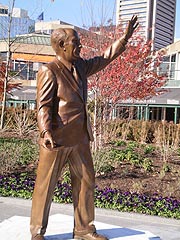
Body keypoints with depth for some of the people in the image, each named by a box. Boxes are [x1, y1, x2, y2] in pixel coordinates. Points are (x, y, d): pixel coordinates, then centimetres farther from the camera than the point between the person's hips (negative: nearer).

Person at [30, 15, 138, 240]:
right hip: (56, 139, -8)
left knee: (85, 182, 11)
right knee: (45, 186, 3)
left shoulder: (80, 66, 11)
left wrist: (125, 38, 23)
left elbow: (104, 58, 24)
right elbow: (43, 105, -18)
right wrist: (46, 132, -31)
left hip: (79, 137, 8)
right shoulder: (49, 72, -12)